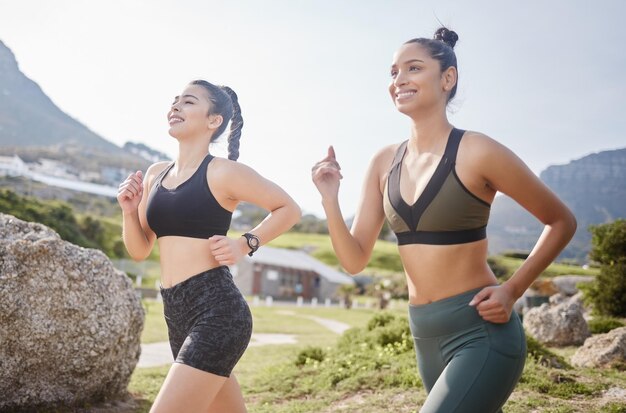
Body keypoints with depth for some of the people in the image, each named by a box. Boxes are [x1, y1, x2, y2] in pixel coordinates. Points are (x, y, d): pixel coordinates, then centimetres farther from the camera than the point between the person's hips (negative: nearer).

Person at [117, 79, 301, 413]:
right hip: (177, 315, 8)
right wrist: (129, 210, 0)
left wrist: (244, 245, -9)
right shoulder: (155, 174, 12)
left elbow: (289, 209, 1)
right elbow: (140, 250, 16)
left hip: (216, 311, -8)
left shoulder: (222, 172, -8)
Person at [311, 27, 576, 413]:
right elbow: (355, 260, 1)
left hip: (481, 332, -6)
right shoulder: (385, 162, 3)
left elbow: (562, 222, -2)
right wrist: (330, 199, -13)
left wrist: (512, 290, -11)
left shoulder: (476, 152, -14)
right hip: (425, 338, 6)